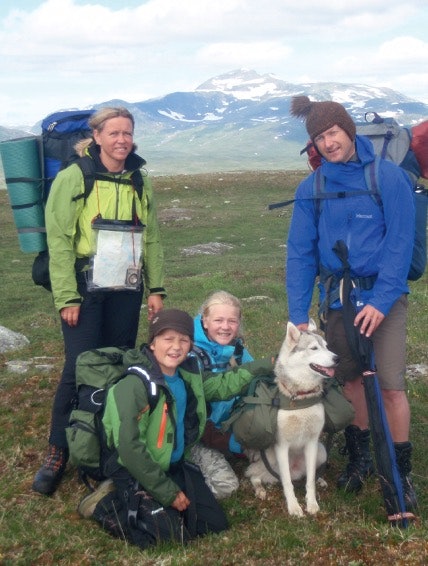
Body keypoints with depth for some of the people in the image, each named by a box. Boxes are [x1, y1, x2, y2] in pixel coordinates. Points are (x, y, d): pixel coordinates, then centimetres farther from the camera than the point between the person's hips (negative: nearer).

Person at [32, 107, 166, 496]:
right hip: (85, 290, -4)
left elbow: (152, 239, 13)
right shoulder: (74, 178, -6)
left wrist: (156, 288, 9)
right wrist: (67, 297, -13)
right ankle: (57, 453, 5)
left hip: (126, 291, 5)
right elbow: (59, 240, -9)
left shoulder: (139, 182, 9)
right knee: (81, 369, -7)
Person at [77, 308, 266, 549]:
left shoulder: (189, 374, 0)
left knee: (215, 523, 3)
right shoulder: (135, 385, -23)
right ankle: (105, 503, 1)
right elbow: (130, 447, -24)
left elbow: (223, 385, 18)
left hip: (175, 466, 8)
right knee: (170, 532, -19)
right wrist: (168, 493, -19)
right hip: (136, 472, -7)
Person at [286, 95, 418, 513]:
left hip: (383, 293, -3)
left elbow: (400, 242, -11)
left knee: (390, 385, -8)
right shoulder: (311, 189, 0)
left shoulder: (388, 177, -10)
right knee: (350, 379, 11)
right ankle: (359, 457, 30)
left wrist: (381, 300, -18)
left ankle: (400, 473, 8)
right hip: (337, 295, 3)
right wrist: (298, 314, -4)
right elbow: (300, 252, 1)